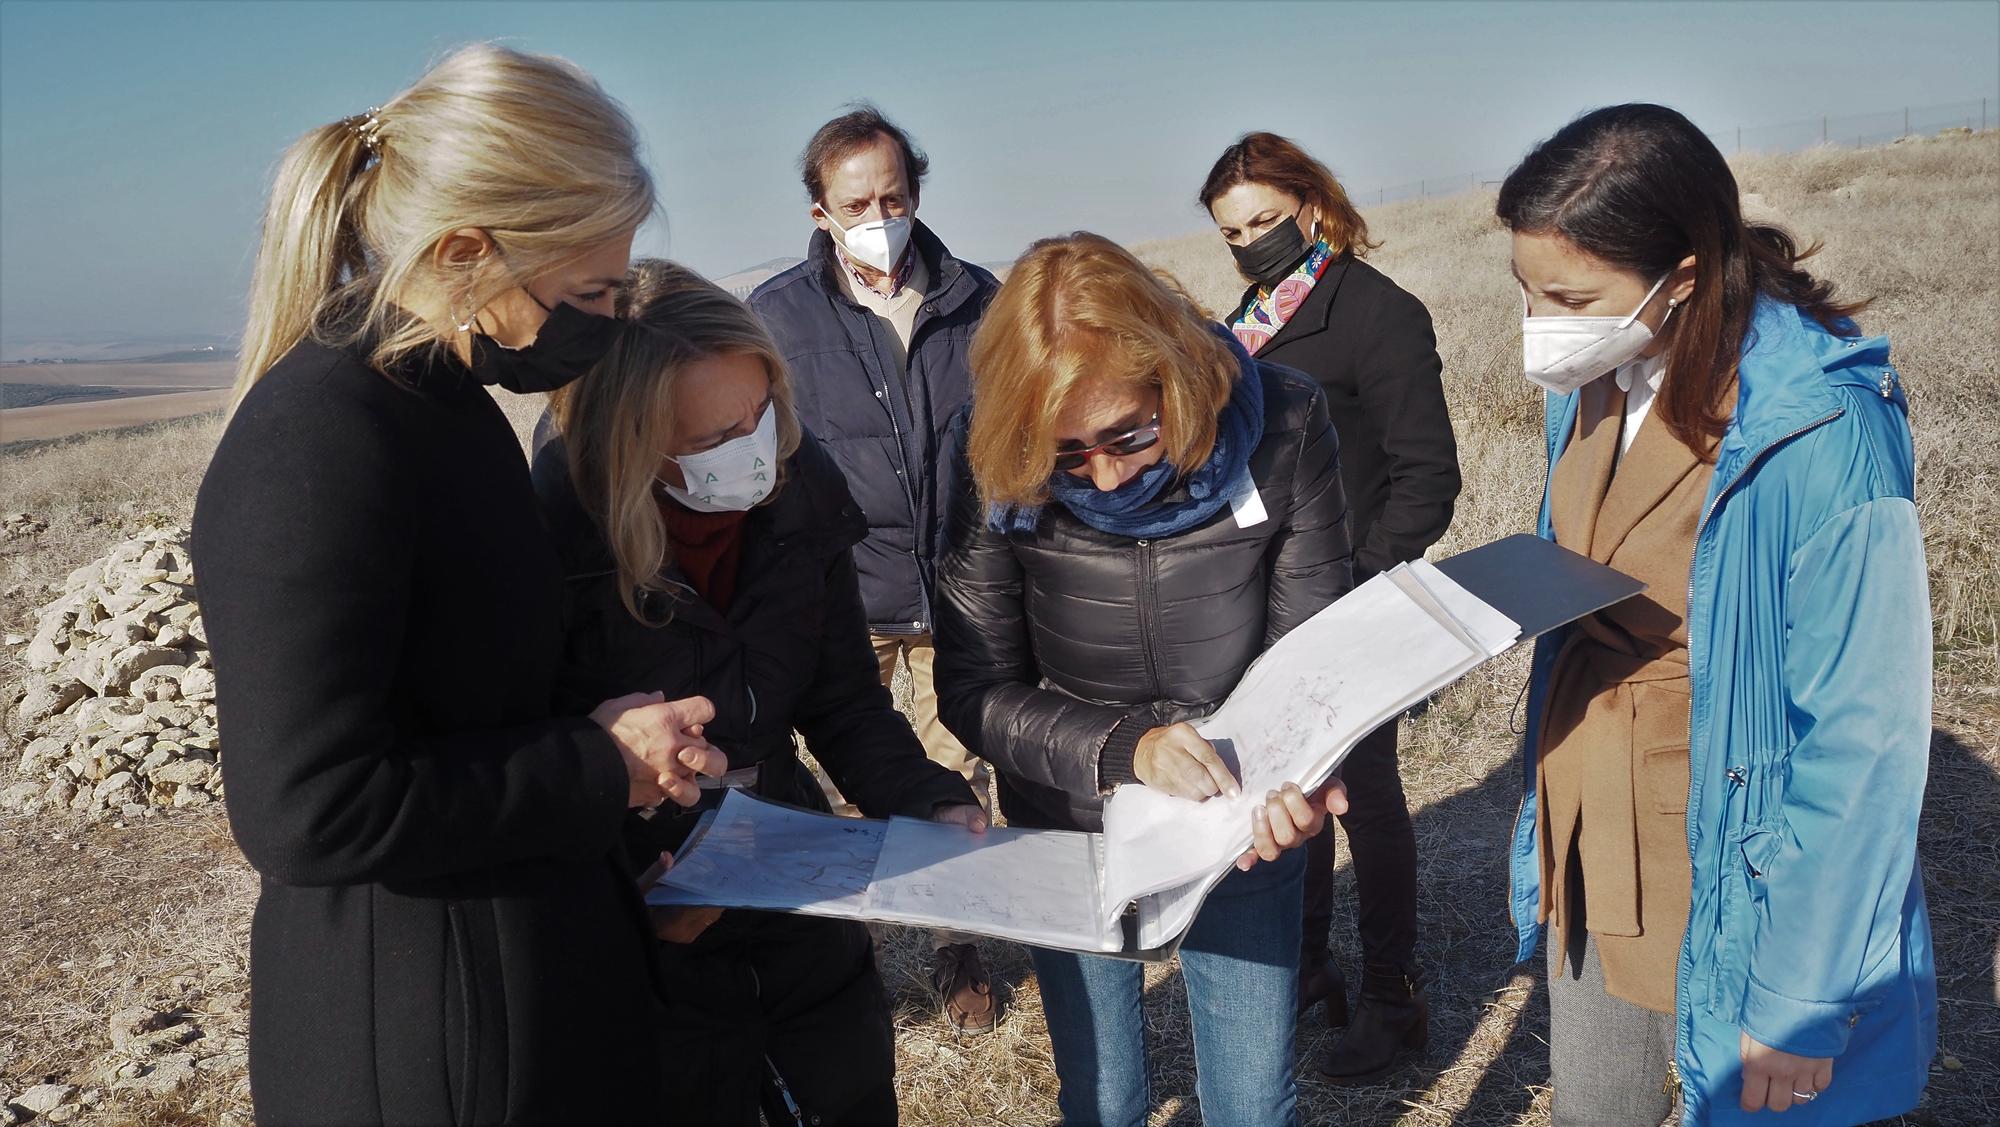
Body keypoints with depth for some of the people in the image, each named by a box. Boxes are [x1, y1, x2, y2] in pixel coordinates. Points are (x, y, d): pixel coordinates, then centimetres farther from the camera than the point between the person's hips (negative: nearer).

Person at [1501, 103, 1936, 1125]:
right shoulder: (1591, 389, -2)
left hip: (1730, 879, -6)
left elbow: (1863, 743, -20)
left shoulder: (1818, 430, -24)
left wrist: (1800, 1001, -17)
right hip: (1589, 855, 7)